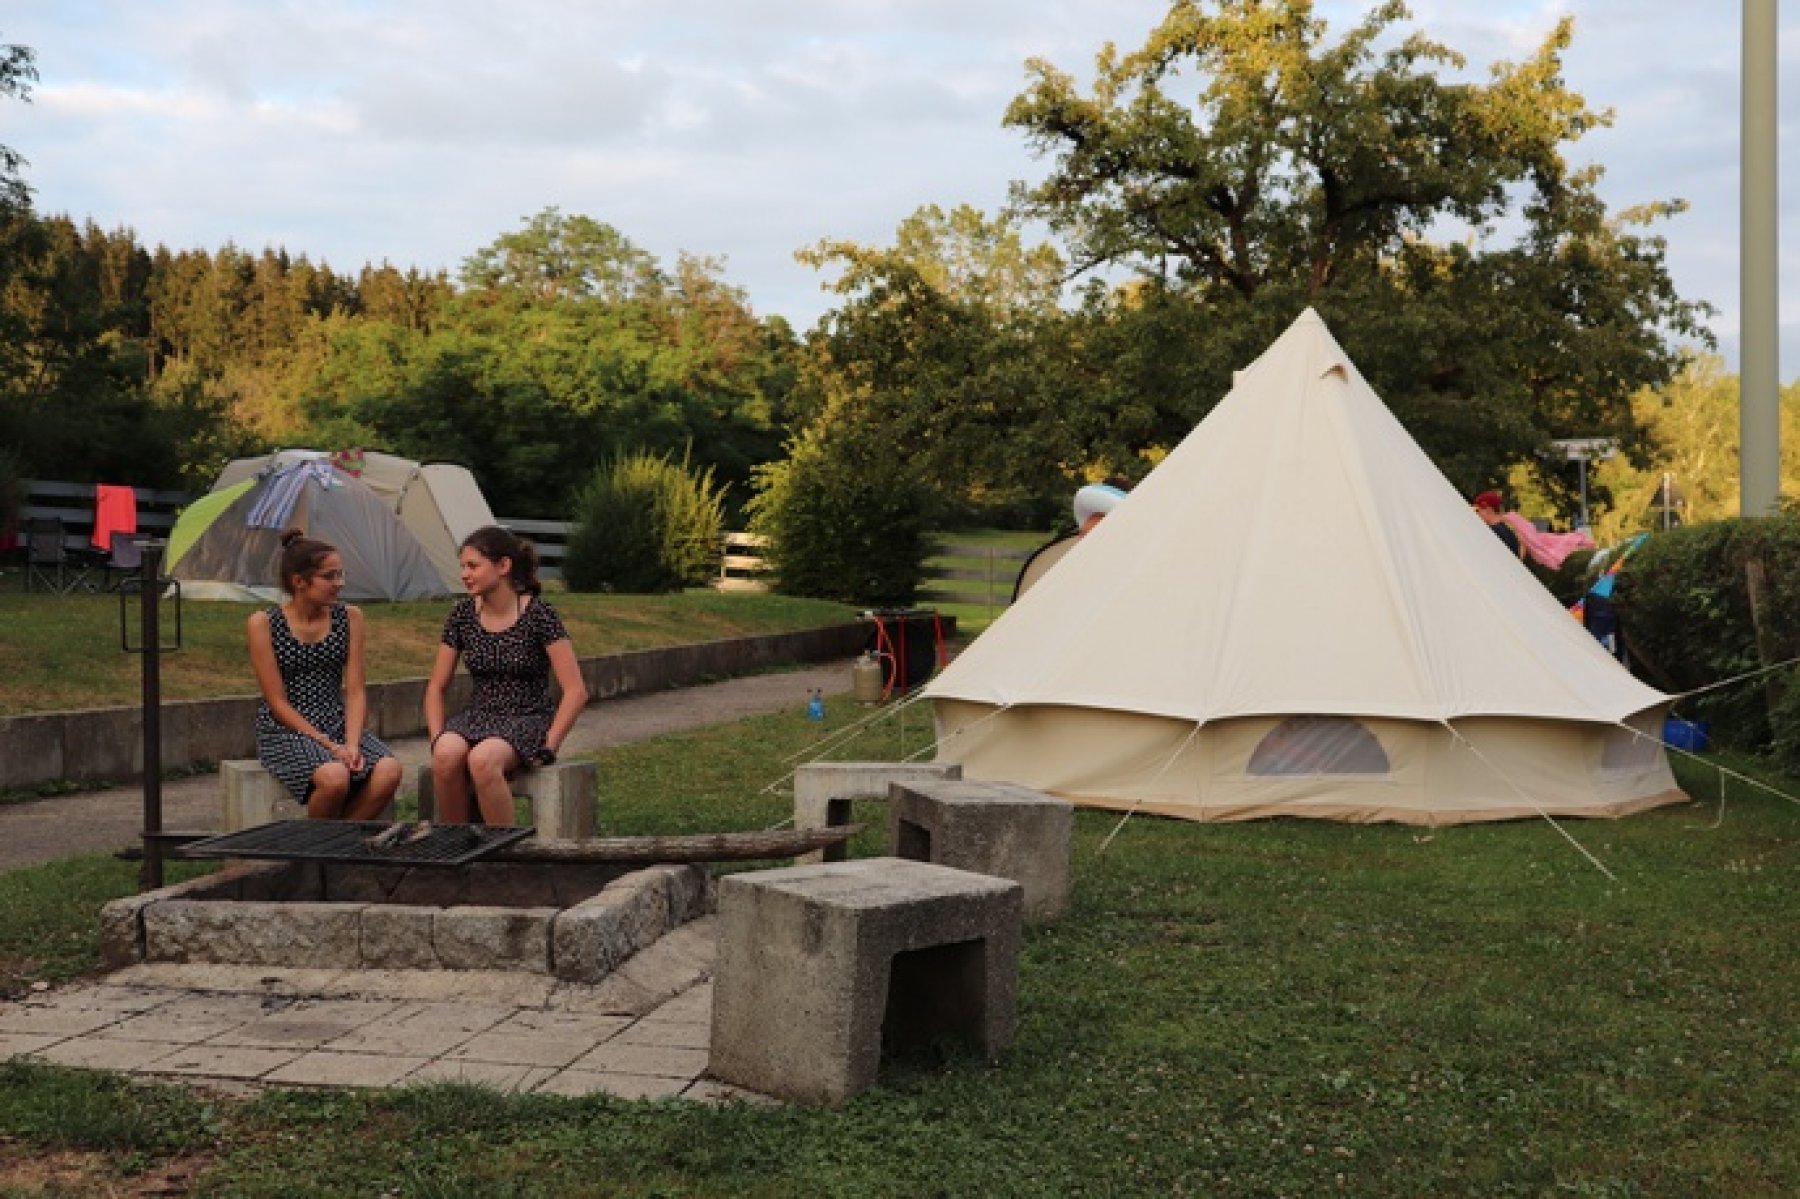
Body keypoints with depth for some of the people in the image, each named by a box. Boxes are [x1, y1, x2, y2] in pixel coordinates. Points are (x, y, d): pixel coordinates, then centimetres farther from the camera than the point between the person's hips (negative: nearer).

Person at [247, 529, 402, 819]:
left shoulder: (350, 617, 6)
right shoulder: (263, 623, -6)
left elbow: (354, 691, 3)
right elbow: (278, 703, -9)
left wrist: (352, 744, -15)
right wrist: (330, 746, -17)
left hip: (338, 724, 4)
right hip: (285, 730, -4)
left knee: (389, 770, -26)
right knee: (334, 776, -35)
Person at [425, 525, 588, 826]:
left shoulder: (538, 615, -9)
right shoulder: (463, 614, 5)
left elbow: (576, 692, -12)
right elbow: (436, 688, 12)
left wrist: (547, 746, -16)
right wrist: (438, 737, -3)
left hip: (527, 719, -4)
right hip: (477, 717, 4)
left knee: (482, 760, -36)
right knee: (446, 756, -31)